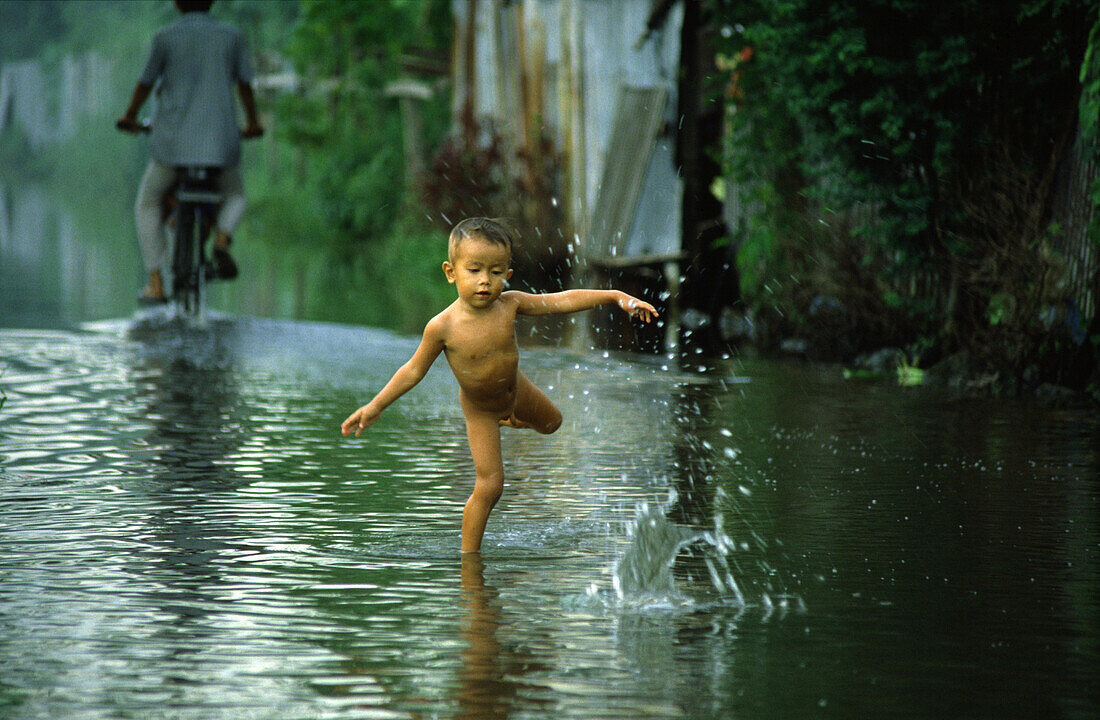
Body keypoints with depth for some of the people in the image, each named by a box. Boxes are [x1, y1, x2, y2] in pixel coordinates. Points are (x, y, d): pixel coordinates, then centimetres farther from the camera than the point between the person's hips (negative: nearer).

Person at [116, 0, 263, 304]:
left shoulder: (166, 37, -2)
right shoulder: (231, 36, 4)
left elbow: (146, 82, 7)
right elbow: (245, 84, 13)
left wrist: (130, 117, 26)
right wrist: (253, 124, 31)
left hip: (173, 142, -2)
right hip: (220, 142, 2)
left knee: (148, 205, 20)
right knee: (234, 196, 28)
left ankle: (156, 284, 11)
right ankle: (222, 239, -6)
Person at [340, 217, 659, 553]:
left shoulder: (509, 305, -25)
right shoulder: (442, 326, -32)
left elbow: (562, 300, -20)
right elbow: (414, 370, -19)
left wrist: (616, 296, -24)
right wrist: (375, 406, -18)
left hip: (516, 390, 4)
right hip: (479, 409, -4)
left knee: (551, 422, 33)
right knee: (489, 484, -9)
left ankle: (512, 418, 64)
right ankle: (469, 557, 5)